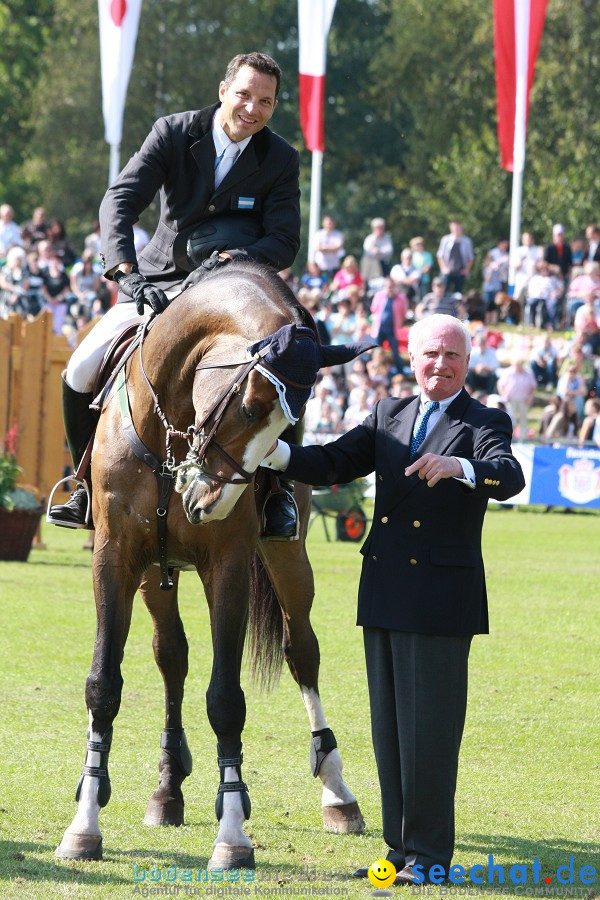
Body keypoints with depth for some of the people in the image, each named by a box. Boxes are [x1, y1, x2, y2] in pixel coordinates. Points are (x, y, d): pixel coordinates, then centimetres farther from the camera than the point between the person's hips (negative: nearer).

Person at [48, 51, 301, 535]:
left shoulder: (281, 160, -7)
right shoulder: (173, 132, -8)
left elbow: (285, 242, -11)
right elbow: (119, 201, -16)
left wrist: (232, 259, -31)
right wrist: (125, 270, -32)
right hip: (158, 282, 2)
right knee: (81, 370, -12)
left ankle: (274, 488, -15)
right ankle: (92, 486, 10)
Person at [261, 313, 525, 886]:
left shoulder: (484, 424, -3)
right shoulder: (389, 416, 14)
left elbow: (509, 478, -22)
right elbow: (333, 463, 7)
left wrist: (458, 467, -41)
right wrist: (277, 453, -11)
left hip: (440, 599, -6)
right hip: (384, 596, 6)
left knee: (428, 726, -4)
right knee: (389, 726, 11)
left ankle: (428, 853, 3)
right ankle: (400, 847, 20)